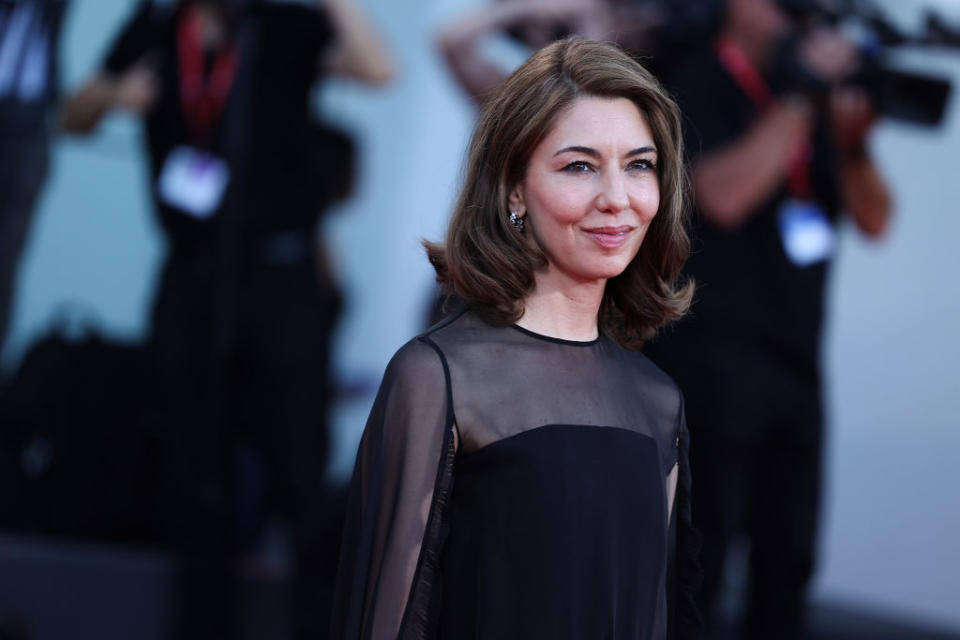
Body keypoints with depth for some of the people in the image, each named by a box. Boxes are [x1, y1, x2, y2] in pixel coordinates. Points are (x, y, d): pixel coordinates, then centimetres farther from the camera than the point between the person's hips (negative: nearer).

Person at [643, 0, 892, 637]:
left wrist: (853, 139, -9)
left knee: (787, 563, 8)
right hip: (713, 361, -6)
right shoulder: (698, 87, -6)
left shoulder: (818, 96, 12)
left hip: (794, 363, 7)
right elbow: (721, 195, -22)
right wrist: (801, 98, -20)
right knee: (699, 562, -7)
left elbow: (873, 218, 10)